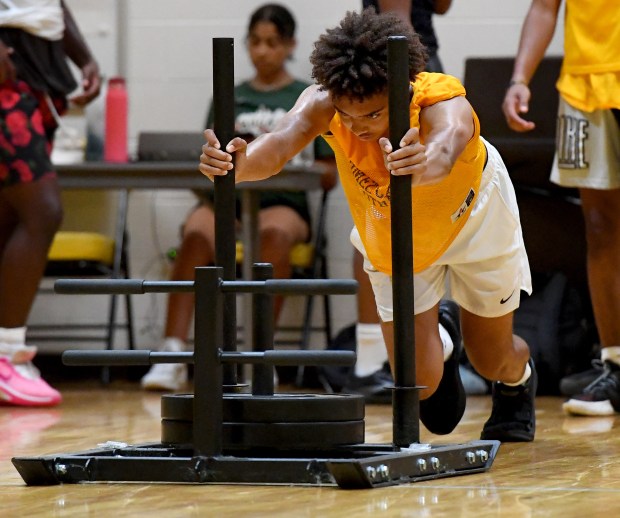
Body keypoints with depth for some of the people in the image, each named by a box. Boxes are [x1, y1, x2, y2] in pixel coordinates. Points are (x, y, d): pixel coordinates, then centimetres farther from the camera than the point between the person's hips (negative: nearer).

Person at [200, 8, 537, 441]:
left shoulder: (444, 102, -42)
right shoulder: (324, 103, -36)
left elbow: (446, 146, -66)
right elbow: (279, 145, -56)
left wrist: (427, 163, -90)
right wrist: (238, 165, -79)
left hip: (471, 219, -2)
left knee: (493, 360, 11)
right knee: (419, 382, -4)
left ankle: (518, 380, 51)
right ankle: (438, 353, 36)